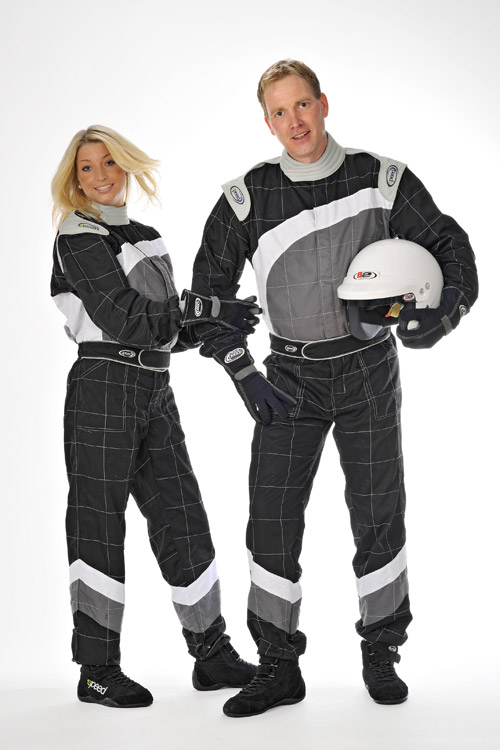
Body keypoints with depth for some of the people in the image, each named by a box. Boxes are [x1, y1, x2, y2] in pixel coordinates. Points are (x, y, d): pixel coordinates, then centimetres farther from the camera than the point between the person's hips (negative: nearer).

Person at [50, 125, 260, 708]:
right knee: (99, 525, 0)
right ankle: (97, 671, 10)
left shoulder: (144, 237, 18)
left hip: (154, 392, 7)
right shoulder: (79, 239, -6)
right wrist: (209, 309, -17)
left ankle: (212, 655, 15)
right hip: (102, 390, -7)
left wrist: (214, 330, 1)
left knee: (182, 517, 7)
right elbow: (126, 320, -16)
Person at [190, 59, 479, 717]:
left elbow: (452, 248, 4)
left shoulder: (383, 181, -3)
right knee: (272, 517, -3)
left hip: (368, 371, 0)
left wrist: (442, 313, -17)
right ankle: (277, 667, 9)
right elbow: (209, 289, 5)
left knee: (378, 514, 3)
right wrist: (244, 377, -3)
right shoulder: (247, 199, -2)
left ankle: (381, 652, 22)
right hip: (292, 374, 1)